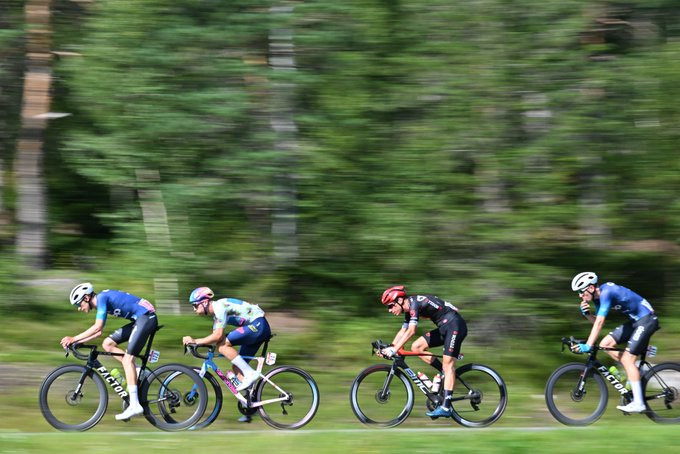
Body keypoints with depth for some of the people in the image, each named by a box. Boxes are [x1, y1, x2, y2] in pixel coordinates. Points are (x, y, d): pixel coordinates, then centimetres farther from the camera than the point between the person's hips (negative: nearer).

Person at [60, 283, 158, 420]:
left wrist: (73, 339, -18)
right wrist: (76, 342, 13)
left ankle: (134, 405, -20)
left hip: (147, 316, -10)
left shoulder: (102, 298, -13)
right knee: (107, 344, 7)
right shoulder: (101, 302, 16)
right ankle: (138, 372, 5)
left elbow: (97, 327, -22)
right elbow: (98, 332, 20)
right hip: (139, 320, 10)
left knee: (127, 358, -15)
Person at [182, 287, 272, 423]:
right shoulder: (216, 312, 15)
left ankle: (250, 374, -17)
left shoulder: (220, 307, -16)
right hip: (258, 328, 10)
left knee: (223, 345, -20)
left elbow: (217, 336, -24)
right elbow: (215, 337, 14)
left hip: (258, 324, -10)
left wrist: (195, 341, -21)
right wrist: (193, 342, 3)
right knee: (236, 368, 7)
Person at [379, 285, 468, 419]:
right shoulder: (409, 309, 11)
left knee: (448, 364, -16)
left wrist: (394, 349, -27)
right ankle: (446, 374, 9)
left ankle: (446, 407, -22)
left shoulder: (414, 303, -18)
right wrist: (389, 348, 7)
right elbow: (403, 331, 18)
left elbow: (411, 331, -26)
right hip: (444, 327, 10)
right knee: (416, 347, 4)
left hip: (455, 325, -10)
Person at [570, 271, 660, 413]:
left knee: (627, 358, -15)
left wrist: (588, 346, -36)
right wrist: (586, 314, -11)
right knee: (605, 344, 1)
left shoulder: (606, 293, -24)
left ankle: (638, 403, -14)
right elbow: (596, 322, 9)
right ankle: (634, 371, 11)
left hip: (646, 319, -9)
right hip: (634, 320, 9)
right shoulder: (597, 296, 5)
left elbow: (599, 322, -31)